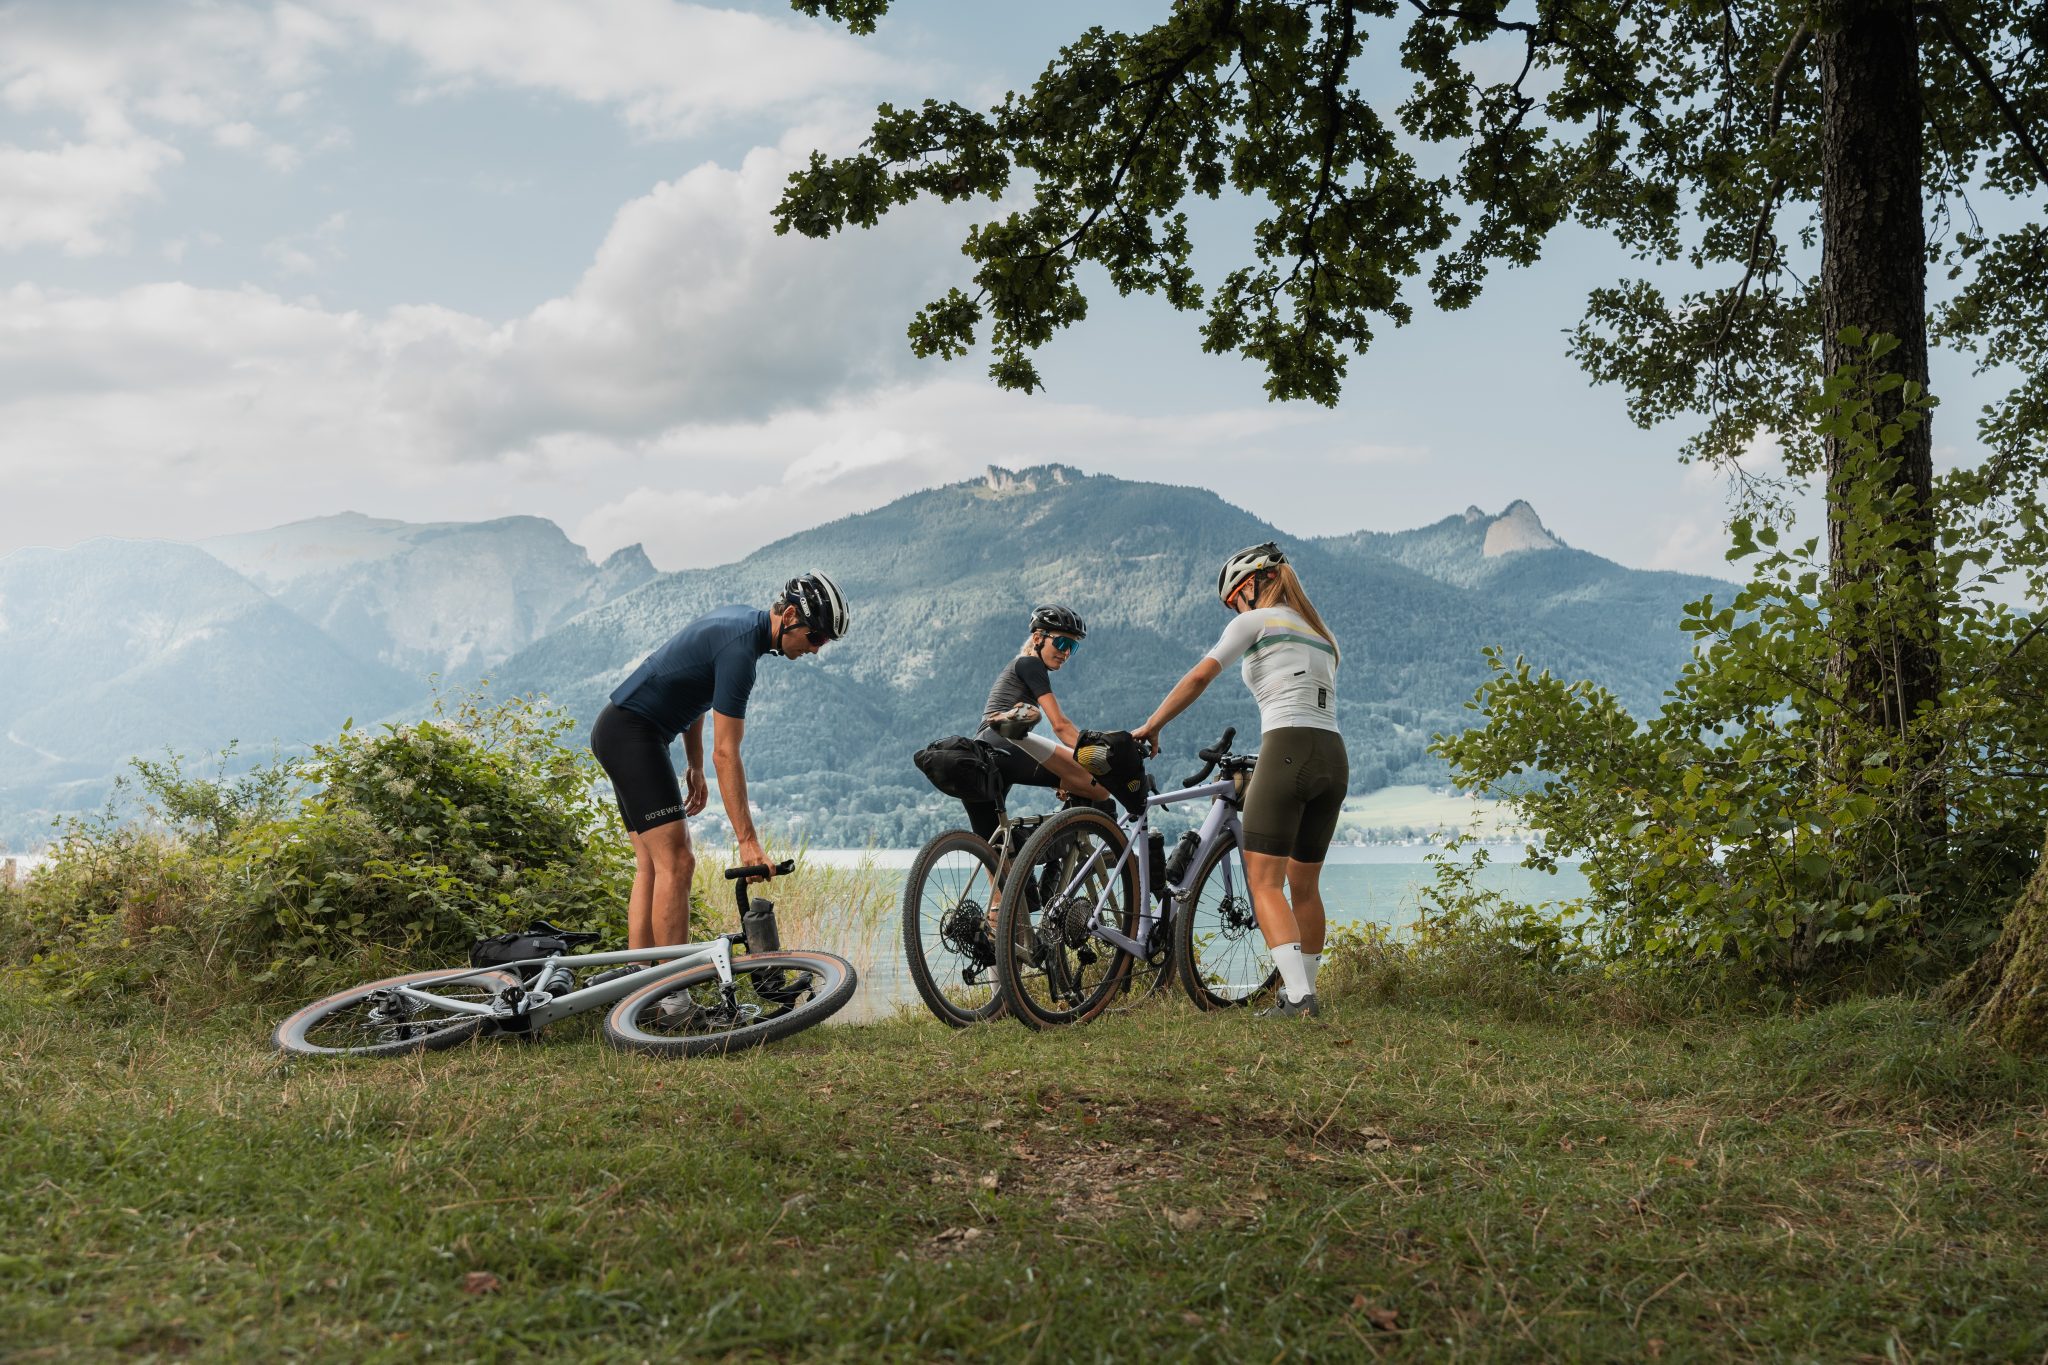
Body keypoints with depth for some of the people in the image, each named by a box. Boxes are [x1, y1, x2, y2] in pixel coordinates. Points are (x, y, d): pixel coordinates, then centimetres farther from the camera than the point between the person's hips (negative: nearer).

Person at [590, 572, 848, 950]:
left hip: (619, 732, 11)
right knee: (677, 864, -15)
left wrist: (695, 766, 18)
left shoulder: (741, 619, 7)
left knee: (652, 867, 9)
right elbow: (726, 753, -25)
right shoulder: (739, 648, -23)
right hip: (631, 733, -11)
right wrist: (747, 841, -24)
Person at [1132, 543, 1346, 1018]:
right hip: (1334, 759, 8)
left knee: (1264, 882, -7)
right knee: (1305, 885, 17)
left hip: (1288, 752, -8)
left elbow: (1199, 677, -4)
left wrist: (1150, 727, 3)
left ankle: (1296, 997, -18)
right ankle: (1305, 992, 23)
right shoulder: (1322, 635, 25)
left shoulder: (1255, 622, 4)